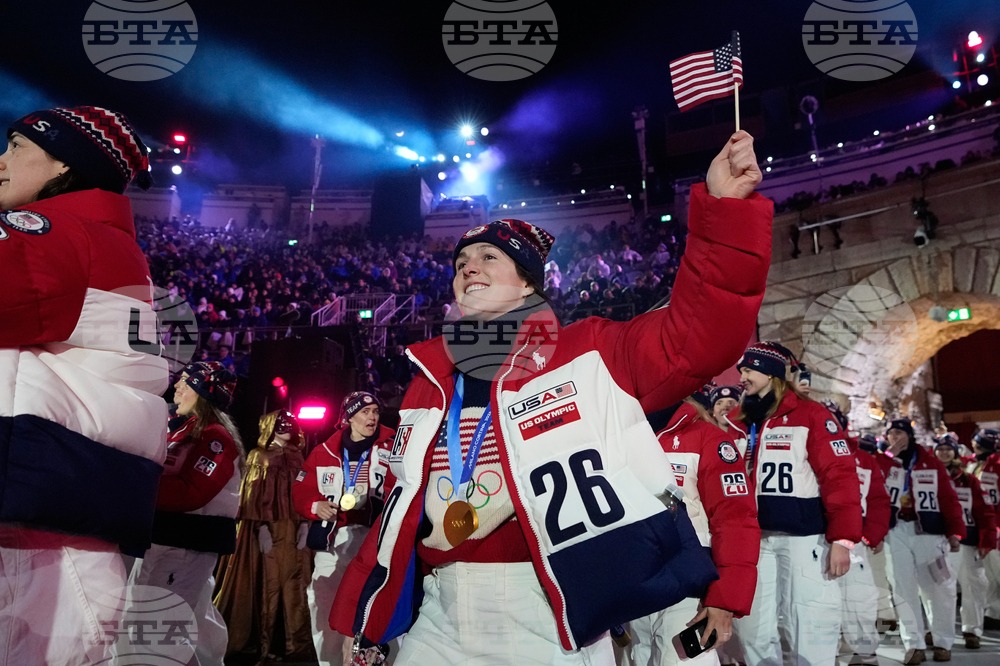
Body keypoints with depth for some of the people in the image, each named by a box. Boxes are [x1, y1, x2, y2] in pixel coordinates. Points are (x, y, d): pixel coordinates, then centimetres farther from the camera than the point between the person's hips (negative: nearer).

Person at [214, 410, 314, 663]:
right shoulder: (259, 456, 6)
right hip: (269, 528, -3)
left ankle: (298, 643, 5)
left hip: (295, 528, 3)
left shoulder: (297, 457, 17)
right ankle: (263, 644, 4)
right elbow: (254, 494, -2)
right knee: (268, 584, -4)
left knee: (296, 584, 0)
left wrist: (305, 523, -1)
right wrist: (261, 527, -13)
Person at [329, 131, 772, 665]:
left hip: (548, 621, -4)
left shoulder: (587, 354, -1)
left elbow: (697, 335, -13)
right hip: (438, 621, 5)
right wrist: (361, 621, 22)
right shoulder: (430, 381, 13)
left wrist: (725, 207, -22)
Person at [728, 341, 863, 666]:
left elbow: (841, 477, -10)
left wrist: (842, 538, -17)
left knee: (810, 634, -2)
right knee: (754, 633, 10)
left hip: (804, 537, -5)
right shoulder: (740, 423, 14)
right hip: (754, 539, 6)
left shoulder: (811, 415, -3)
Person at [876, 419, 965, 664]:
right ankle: (914, 645, 6)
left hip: (928, 530, 0)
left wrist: (955, 531, -4)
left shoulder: (931, 463, 5)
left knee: (939, 588, 4)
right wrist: (889, 456, -16)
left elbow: (948, 498, 3)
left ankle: (943, 642, 19)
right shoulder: (883, 462, 7)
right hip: (895, 531, 0)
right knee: (903, 589, 1)